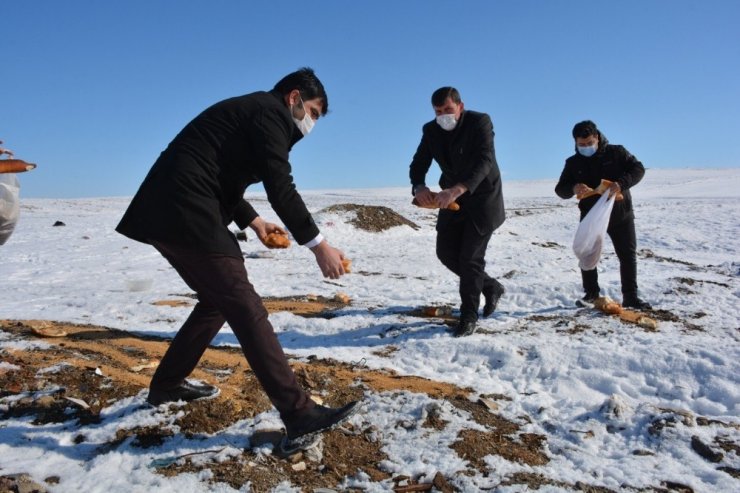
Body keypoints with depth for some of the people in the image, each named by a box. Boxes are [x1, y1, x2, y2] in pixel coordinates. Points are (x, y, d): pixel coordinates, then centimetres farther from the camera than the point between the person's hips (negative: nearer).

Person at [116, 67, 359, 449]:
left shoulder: (250, 111, 25)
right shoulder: (269, 111, -4)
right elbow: (281, 189, -14)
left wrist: (253, 221, 26)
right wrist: (319, 246, -12)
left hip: (169, 211, 10)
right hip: (186, 215, -10)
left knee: (219, 299, 20)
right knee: (245, 308, -11)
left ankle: (167, 384, 32)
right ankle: (299, 413, -8)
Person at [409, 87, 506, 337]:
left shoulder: (480, 121, -20)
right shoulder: (431, 130, -4)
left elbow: (485, 161, -33)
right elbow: (418, 164, -9)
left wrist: (457, 189, -50)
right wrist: (419, 186, -34)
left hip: (482, 197, -6)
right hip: (452, 199, 6)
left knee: (470, 257, -8)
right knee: (446, 253, 6)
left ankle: (469, 316, 8)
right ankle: (491, 286, 27)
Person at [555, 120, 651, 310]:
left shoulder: (616, 152, -4)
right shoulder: (573, 163, 0)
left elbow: (638, 169, -8)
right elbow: (560, 189, -4)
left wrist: (621, 183, -28)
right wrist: (573, 189, -28)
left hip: (620, 214, -1)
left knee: (628, 255, 3)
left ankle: (630, 296, 13)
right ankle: (591, 293, 20)